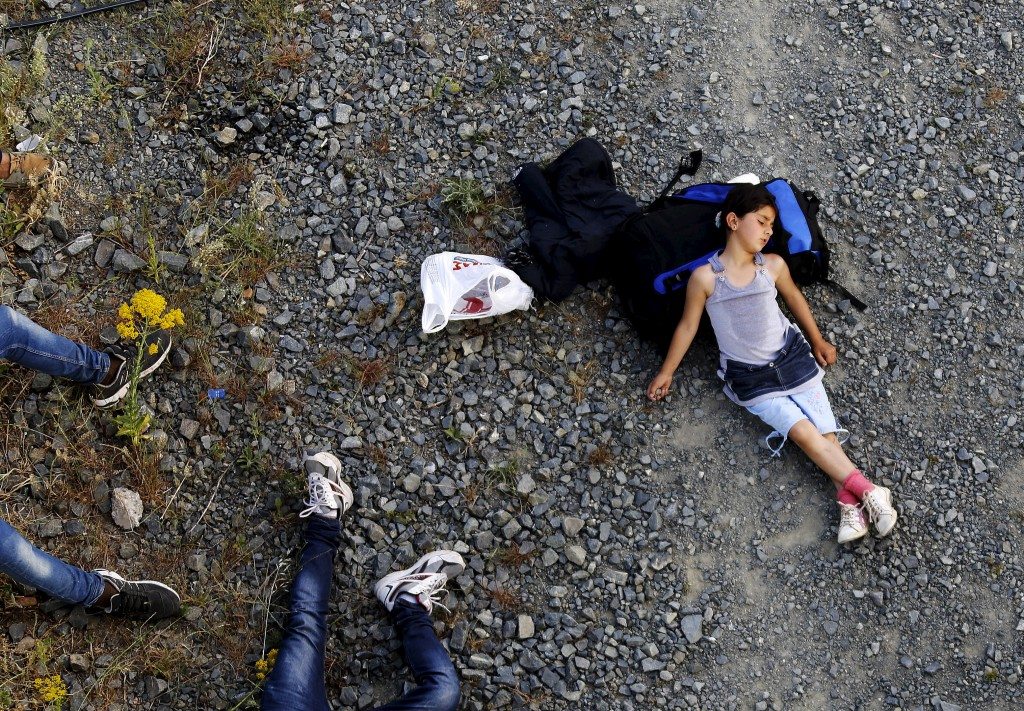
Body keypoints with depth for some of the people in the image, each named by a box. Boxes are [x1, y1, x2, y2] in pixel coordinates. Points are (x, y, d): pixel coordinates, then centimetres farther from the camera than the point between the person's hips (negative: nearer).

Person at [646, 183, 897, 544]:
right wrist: (666, 372, 10)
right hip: (750, 379, -3)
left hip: (792, 359, 4)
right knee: (805, 433, -16)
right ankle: (867, 490, -15)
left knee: (826, 432, -8)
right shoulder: (705, 277, -11)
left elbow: (794, 298, 17)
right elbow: (688, 326, 1)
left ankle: (850, 503, -10)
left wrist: (817, 341, 27)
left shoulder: (773, 265, -2)